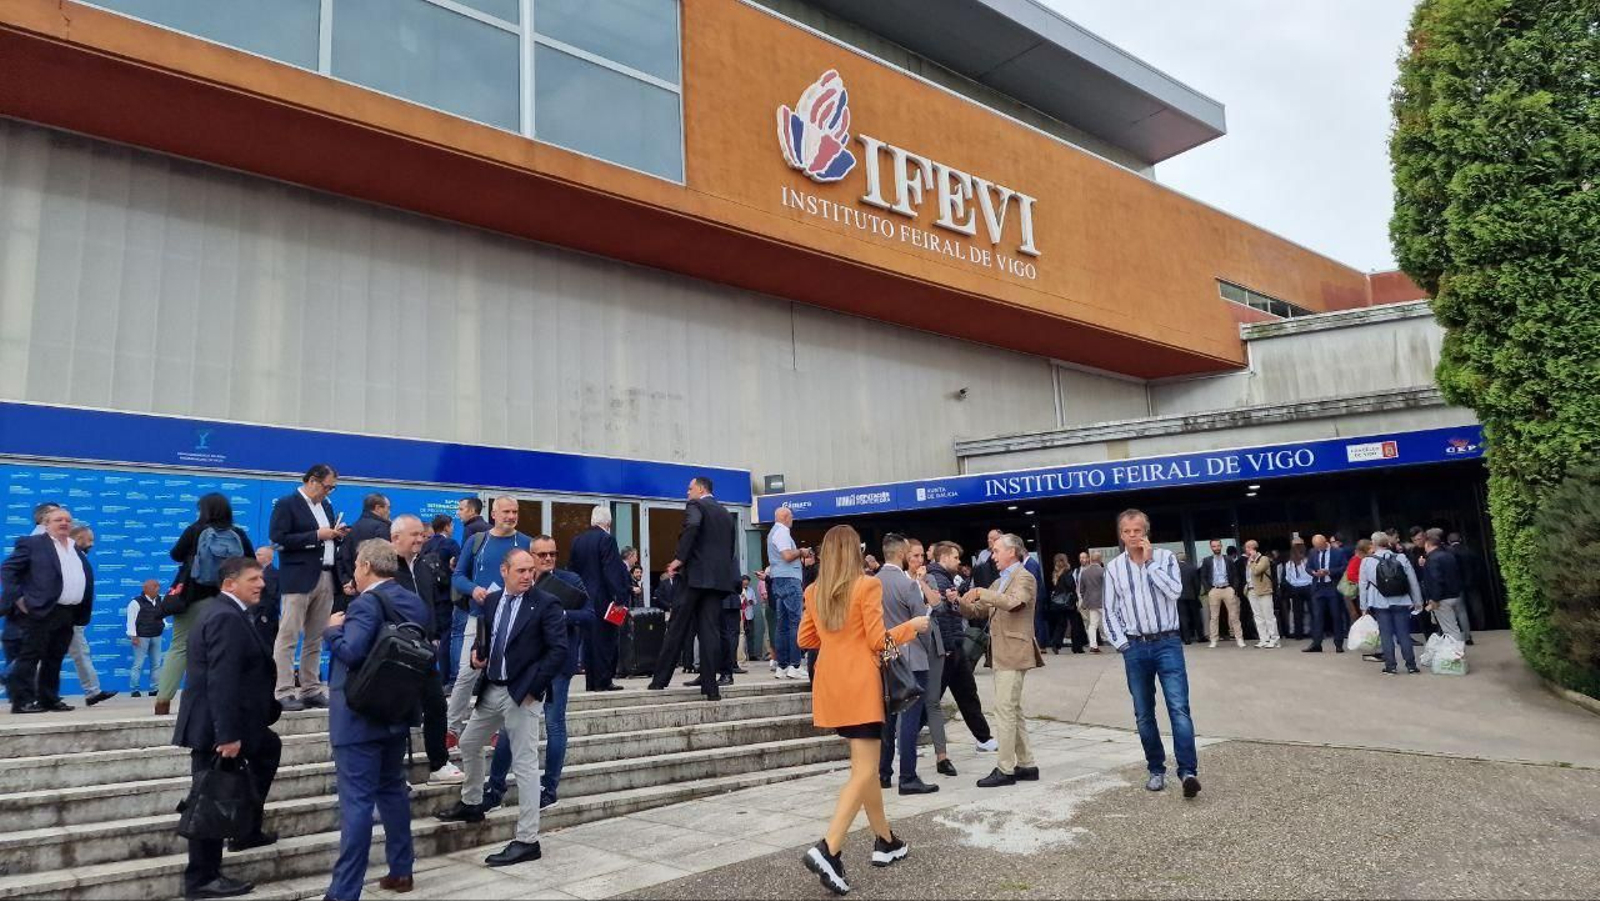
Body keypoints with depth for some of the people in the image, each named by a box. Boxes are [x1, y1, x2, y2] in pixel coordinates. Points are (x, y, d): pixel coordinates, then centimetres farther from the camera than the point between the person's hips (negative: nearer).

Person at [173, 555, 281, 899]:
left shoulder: (224, 612, 14)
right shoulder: (227, 617, -20)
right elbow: (222, 682, -27)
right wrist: (228, 735, -27)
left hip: (217, 724, 11)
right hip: (216, 728, -11)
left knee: (269, 748, 24)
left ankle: (247, 831, 28)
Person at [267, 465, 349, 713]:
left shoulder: (326, 506, 18)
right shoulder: (286, 504, -4)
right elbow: (278, 538, -14)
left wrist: (337, 535, 3)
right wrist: (316, 535, -17)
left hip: (326, 578, 7)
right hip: (299, 578, -7)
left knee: (316, 638, 9)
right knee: (288, 636, -4)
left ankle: (310, 689, 15)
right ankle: (284, 692, -2)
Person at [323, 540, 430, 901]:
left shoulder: (366, 603, -17)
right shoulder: (415, 603, 8)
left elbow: (351, 652, -28)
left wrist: (333, 629, -10)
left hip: (360, 715, -8)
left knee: (356, 802, -5)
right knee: (392, 790, 19)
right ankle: (401, 870, 27)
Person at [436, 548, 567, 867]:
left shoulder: (546, 603, -12)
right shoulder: (492, 601, 7)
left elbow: (559, 649, -16)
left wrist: (534, 686, -17)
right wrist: (477, 654, -1)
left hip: (522, 693, -7)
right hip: (491, 689, 8)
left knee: (525, 765, -5)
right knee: (468, 744, 23)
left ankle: (527, 841, 2)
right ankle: (471, 804, 48)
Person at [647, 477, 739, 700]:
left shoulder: (695, 506, -1)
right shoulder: (726, 514, 20)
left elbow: (692, 527, -22)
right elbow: (731, 547, 20)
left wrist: (680, 558, -18)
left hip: (696, 576, -5)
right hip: (720, 578, 6)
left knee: (677, 628, 3)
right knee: (709, 630, 3)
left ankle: (660, 679, 10)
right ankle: (710, 687, -3)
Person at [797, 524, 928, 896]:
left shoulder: (815, 590, 7)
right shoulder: (867, 585, -11)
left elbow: (805, 639, 13)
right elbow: (878, 640, -12)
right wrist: (912, 626, 3)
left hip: (831, 685, 7)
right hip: (860, 685, -7)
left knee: (865, 763, 19)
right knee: (864, 770, -4)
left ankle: (885, 841, 28)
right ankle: (828, 850, -17)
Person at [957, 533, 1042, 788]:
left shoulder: (1024, 578, -7)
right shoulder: (999, 582, 19)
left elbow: (1013, 602, -28)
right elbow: (978, 612, 19)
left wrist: (981, 593, -26)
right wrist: (960, 602, 0)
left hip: (1013, 653, -9)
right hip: (1001, 654, 9)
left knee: (1005, 710, -8)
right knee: (1013, 711, 13)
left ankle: (1005, 769, -3)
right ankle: (1026, 765, 20)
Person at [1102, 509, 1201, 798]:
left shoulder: (1165, 557, 2)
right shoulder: (1113, 568, 5)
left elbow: (1175, 591, -15)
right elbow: (1110, 611, 7)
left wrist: (1149, 561, -12)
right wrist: (1122, 644, -2)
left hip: (1167, 643, -2)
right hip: (1135, 648, 2)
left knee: (1179, 708, -12)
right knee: (1144, 715, 7)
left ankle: (1188, 771, -15)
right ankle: (1156, 769, 19)